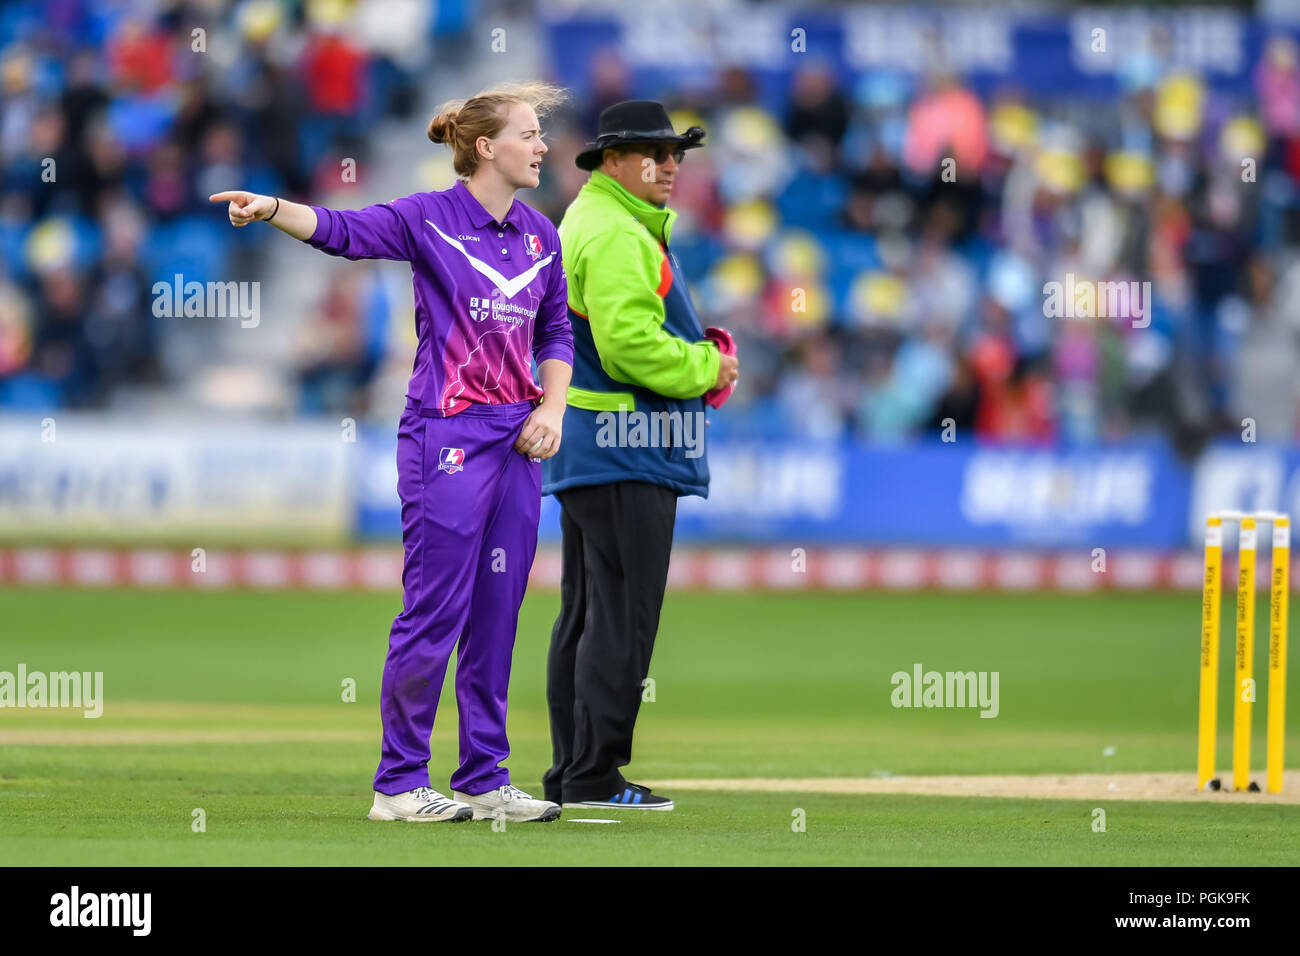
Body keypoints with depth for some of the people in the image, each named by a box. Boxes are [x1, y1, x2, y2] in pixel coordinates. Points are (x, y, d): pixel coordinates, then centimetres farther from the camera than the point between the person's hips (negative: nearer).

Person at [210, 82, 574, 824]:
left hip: (518, 439, 6)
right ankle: (399, 784, 1)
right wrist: (271, 209, -37)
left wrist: (551, 408, 3)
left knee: (498, 611, 8)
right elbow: (344, 230, -19)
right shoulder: (430, 219, -6)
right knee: (436, 610, -6)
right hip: (445, 435, -6)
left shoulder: (540, 235, 12)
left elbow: (556, 330, 19)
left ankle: (485, 780, 14)